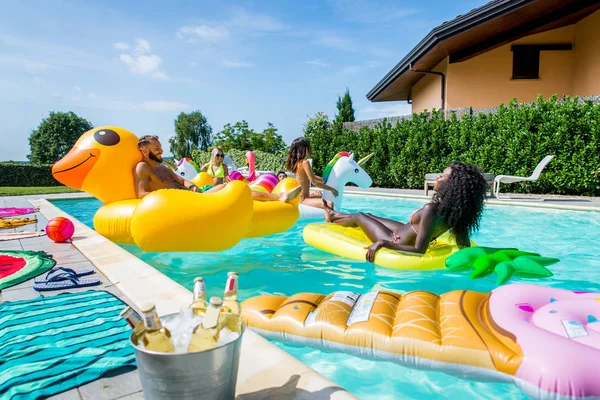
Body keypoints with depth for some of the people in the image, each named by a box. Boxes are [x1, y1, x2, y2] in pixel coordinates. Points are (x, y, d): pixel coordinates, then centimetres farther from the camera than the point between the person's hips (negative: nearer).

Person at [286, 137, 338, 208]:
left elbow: (312, 176, 19)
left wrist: (325, 180, 17)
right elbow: (314, 182, -23)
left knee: (318, 194, 38)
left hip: (298, 196, 11)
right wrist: (331, 189, -14)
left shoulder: (297, 162, 7)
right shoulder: (305, 162, -19)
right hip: (302, 199, -10)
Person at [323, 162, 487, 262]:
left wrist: (382, 243, -30)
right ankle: (336, 215, 54)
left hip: (396, 243, -7)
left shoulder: (431, 209, -37)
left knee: (359, 217, 16)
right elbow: (465, 245, -8)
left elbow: (419, 250, -36)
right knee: (368, 215, 25)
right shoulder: (455, 210, -15)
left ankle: (332, 219, 49)